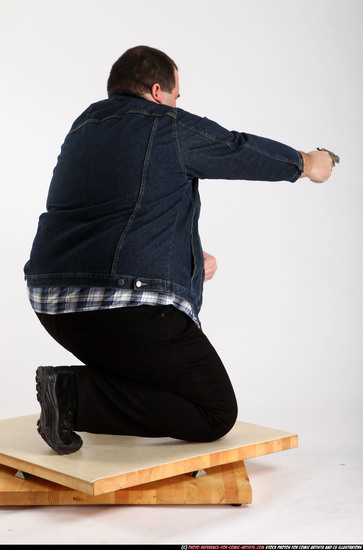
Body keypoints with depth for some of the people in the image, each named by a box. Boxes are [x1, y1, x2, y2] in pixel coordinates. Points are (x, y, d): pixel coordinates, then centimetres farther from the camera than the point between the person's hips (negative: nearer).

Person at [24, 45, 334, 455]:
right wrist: (306, 163, 29)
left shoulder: (83, 128, 19)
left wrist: (186, 260, 29)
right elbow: (243, 151, 10)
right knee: (216, 414, 0)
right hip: (128, 309, -9)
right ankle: (78, 394, -11)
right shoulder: (171, 128, -3)